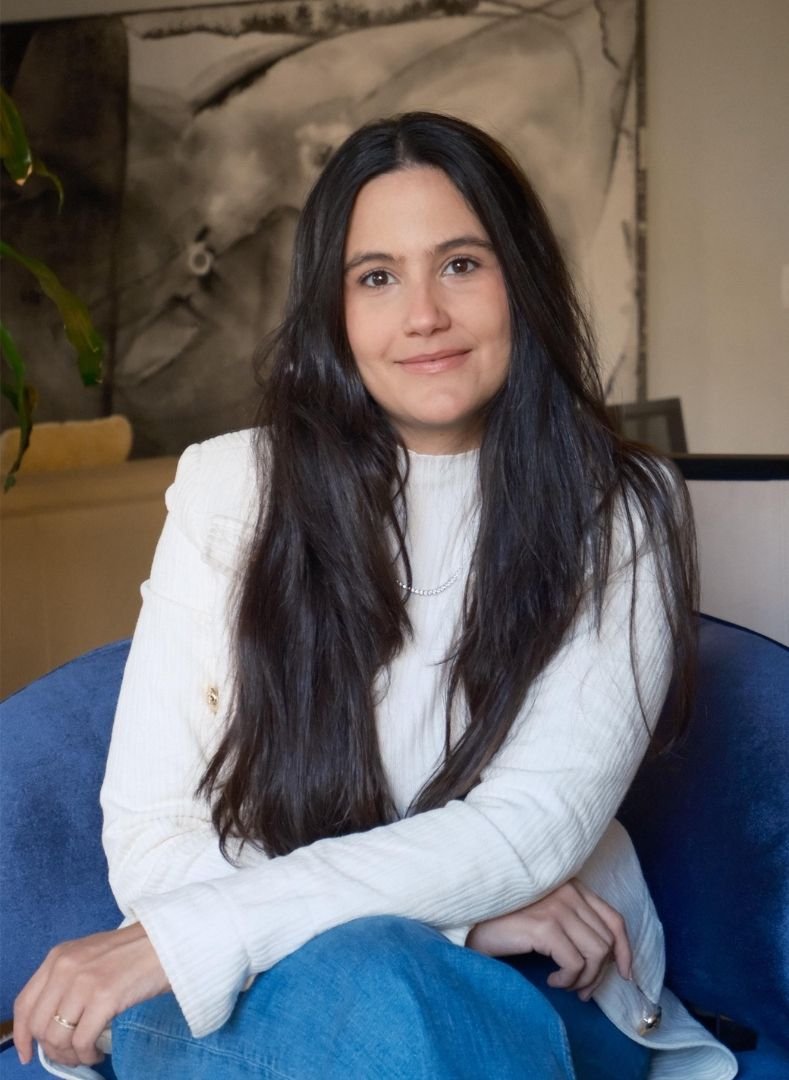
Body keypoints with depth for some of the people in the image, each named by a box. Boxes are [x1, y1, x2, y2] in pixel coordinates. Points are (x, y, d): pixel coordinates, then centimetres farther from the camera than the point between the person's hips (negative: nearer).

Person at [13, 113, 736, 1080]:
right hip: (254, 998, 0)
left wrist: (184, 938, -20)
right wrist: (455, 908, -17)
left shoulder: (619, 513, 0)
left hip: (538, 990, 0)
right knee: (362, 976, -36)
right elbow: (150, 842, -4)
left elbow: (534, 825, -13)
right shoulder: (230, 491, 2)